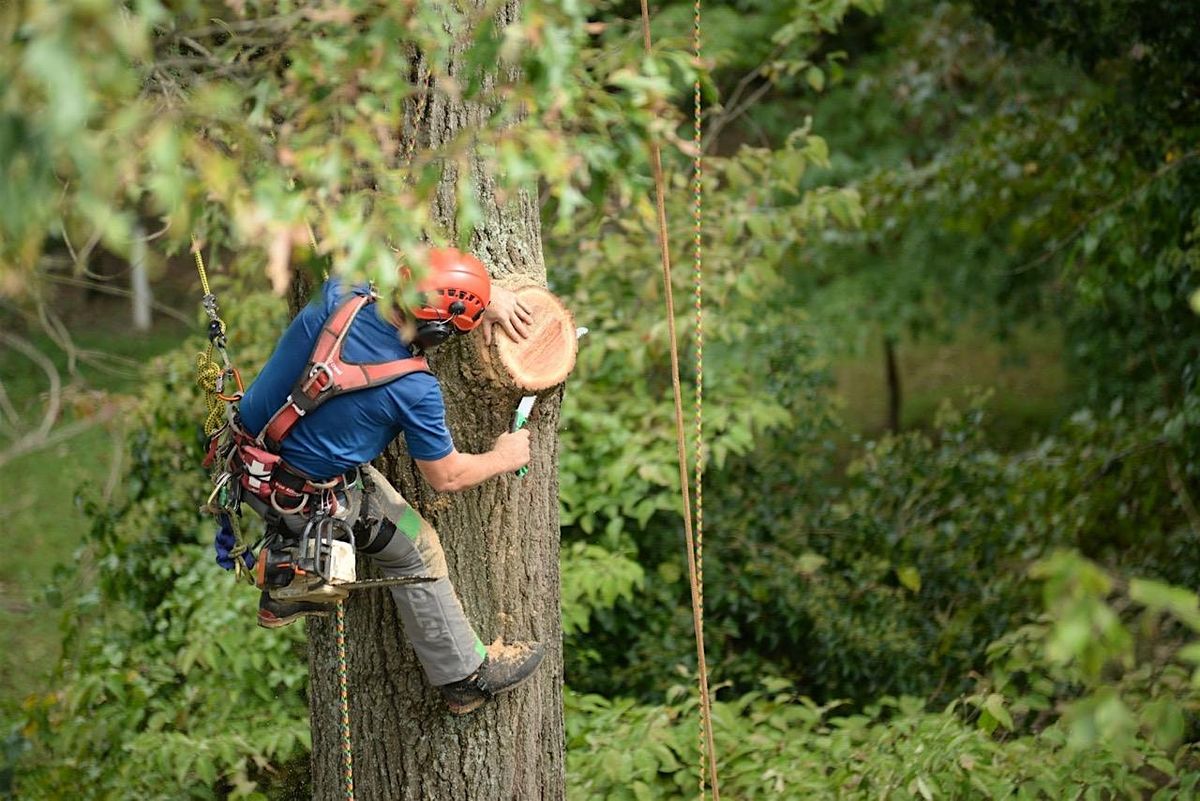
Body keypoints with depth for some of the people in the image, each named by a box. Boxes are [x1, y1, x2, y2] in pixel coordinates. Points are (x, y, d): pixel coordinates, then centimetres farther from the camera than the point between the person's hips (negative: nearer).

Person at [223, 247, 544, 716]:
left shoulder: (339, 298, -15)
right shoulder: (415, 390, -25)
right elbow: (446, 477, -8)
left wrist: (486, 294, 9)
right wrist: (504, 458, 10)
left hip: (248, 458, 6)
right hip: (304, 497, -6)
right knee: (415, 551, 15)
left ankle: (287, 591, 39)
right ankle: (466, 677, 29)